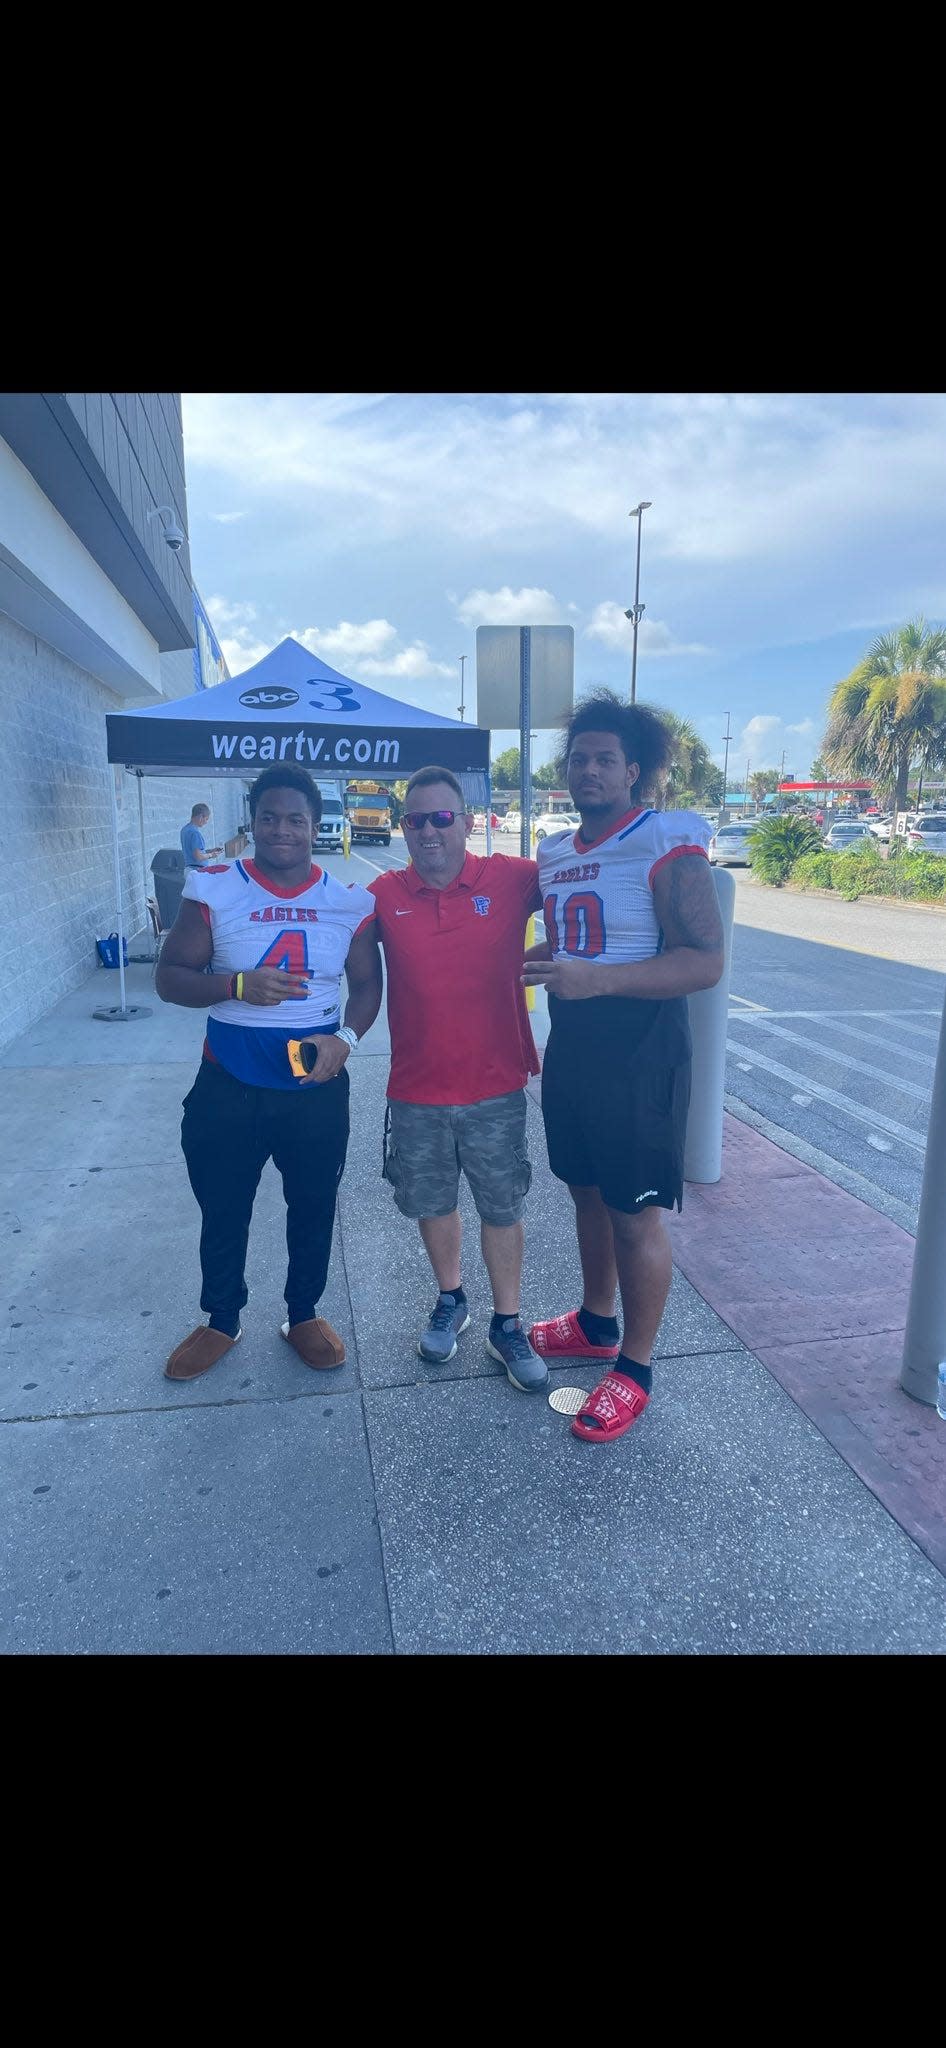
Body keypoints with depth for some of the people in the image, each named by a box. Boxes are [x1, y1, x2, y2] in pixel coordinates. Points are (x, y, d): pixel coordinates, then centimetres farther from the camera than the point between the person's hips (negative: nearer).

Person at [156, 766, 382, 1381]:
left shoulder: (348, 902, -2)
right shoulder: (214, 891, -6)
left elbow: (367, 985, 5)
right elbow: (170, 977, -6)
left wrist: (346, 1038, -15)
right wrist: (238, 986, -24)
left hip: (317, 1086, 1)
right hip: (229, 1087, -1)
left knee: (313, 1208, 15)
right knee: (223, 1210, 14)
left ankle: (304, 1314, 39)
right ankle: (221, 1320, 38)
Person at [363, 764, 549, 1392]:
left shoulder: (511, 879, -9)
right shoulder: (385, 895, -4)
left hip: (495, 1088, -1)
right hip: (416, 1090, 2)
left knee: (502, 1209, 12)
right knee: (432, 1203, 18)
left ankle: (508, 1327, 31)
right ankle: (451, 1302, 43)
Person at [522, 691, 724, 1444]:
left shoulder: (668, 846, -14)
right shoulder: (556, 853, 9)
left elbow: (706, 961, -22)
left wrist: (595, 979, -30)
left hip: (640, 1057, -7)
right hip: (569, 1049, 7)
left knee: (635, 1212, 3)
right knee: (588, 1192, 19)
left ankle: (634, 1368, 21)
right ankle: (596, 1323, 40)